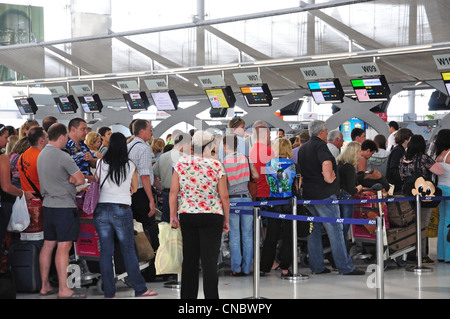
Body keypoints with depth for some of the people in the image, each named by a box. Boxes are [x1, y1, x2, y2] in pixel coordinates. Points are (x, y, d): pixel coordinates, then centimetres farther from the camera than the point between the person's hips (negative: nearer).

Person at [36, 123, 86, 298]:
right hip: (64, 206, -9)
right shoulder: (63, 157, -16)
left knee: (48, 245, 12)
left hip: (48, 204, 9)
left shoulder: (42, 154, 12)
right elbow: (81, 180, -10)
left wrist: (69, 179, 7)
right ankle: (63, 289, -4)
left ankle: (45, 285, 17)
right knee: (63, 247, -6)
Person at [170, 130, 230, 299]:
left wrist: (173, 215, 8)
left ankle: (188, 296, 19)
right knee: (209, 261, -2)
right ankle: (211, 296, -4)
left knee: (189, 260, 12)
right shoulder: (216, 165, -6)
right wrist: (226, 220, 5)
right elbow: (224, 196, -5)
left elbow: (173, 192, 0)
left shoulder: (182, 162, 0)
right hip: (212, 217, -3)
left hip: (187, 216, 3)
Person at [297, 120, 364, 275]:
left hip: (308, 195, 9)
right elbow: (326, 163, -30)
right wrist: (329, 179, -18)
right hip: (324, 194, -9)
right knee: (335, 230, -5)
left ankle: (317, 266, 13)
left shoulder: (302, 148, 16)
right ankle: (345, 267, -4)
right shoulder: (320, 145, -11)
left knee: (314, 230, 11)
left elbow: (299, 172, 22)